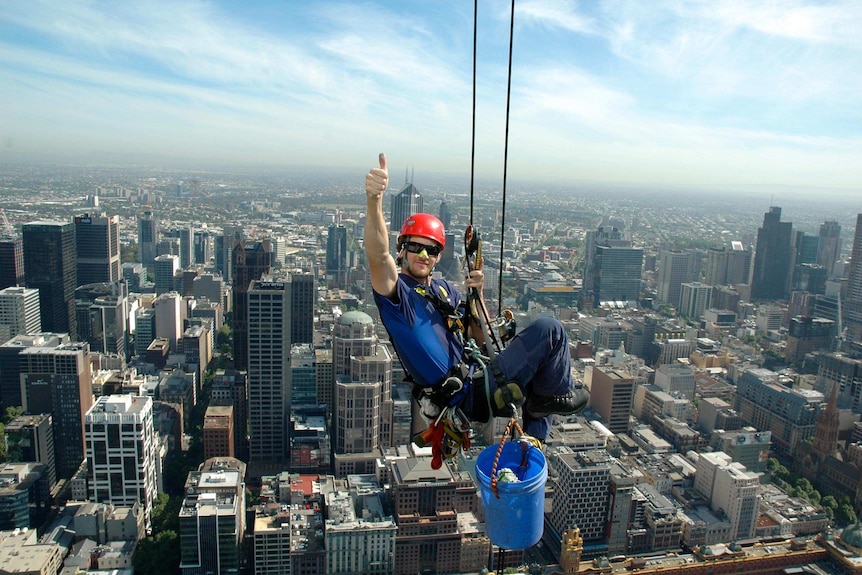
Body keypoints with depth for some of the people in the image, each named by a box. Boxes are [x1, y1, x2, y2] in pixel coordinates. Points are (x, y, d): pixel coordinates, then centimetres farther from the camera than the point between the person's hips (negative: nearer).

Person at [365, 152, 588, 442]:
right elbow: (378, 255, -34)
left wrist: (477, 293, -6)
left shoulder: (443, 288, 14)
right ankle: (558, 396, 13)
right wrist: (374, 201, -51)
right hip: (469, 396, -9)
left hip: (475, 380, 9)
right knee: (549, 329, -11)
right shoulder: (396, 289, -11)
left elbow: (480, 336, 12)